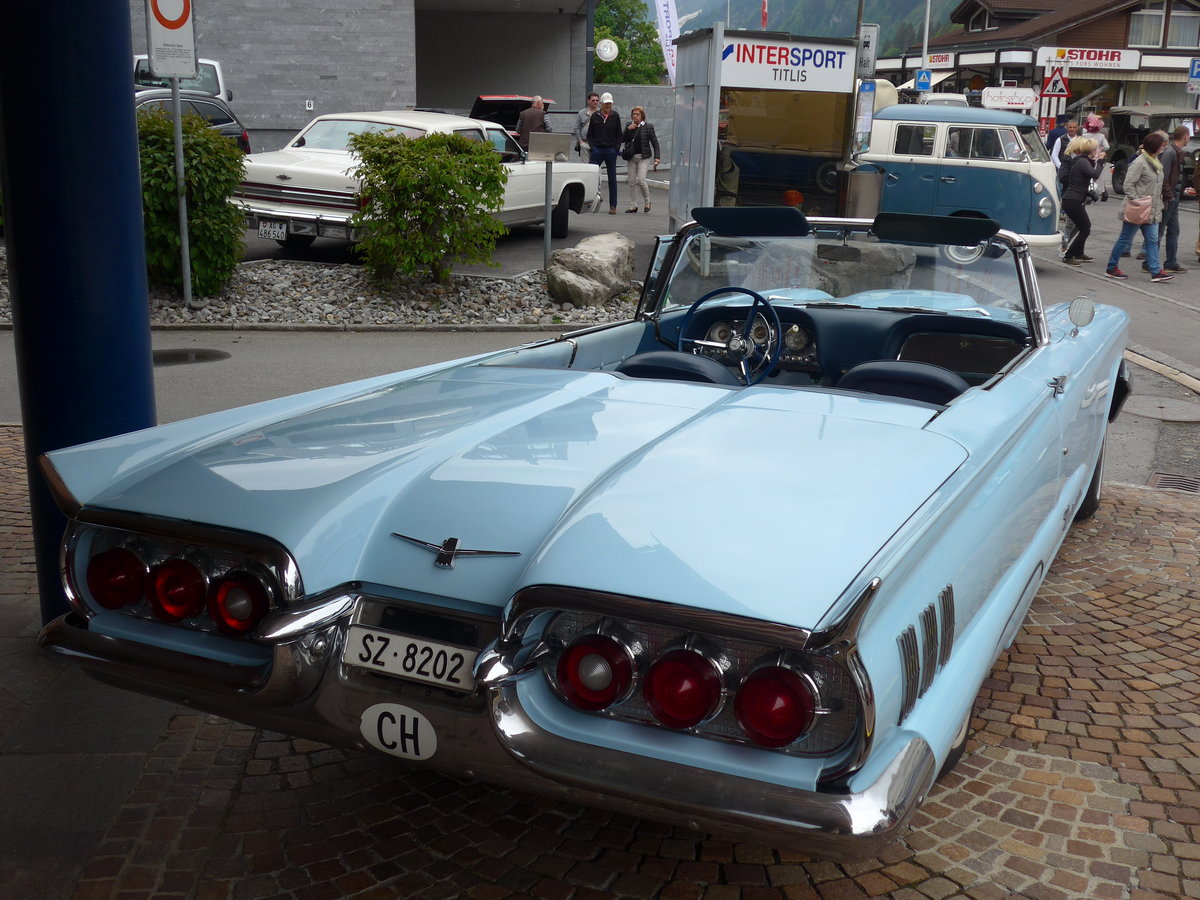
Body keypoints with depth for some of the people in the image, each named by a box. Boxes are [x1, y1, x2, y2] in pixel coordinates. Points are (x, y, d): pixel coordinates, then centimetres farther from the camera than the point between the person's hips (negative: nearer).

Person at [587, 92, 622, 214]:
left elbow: (619, 135, 8)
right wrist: (593, 146, -3)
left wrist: (616, 148, -3)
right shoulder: (595, 116, 5)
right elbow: (589, 134, 10)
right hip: (597, 150, 0)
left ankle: (613, 205, 9)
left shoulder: (615, 117, 5)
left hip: (611, 151, 0)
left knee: (612, 179, 4)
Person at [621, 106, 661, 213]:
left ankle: (647, 202, 6)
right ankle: (633, 206, 14)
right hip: (631, 157, 4)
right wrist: (628, 130, -9)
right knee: (632, 182, 6)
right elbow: (622, 140, 5)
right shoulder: (629, 125, 8)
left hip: (644, 157, -4)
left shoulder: (648, 127, -3)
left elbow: (655, 142, -2)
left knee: (641, 180, -15)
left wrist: (656, 157, -12)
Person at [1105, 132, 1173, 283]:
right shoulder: (1140, 162, -16)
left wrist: (1158, 204, 15)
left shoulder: (1155, 161, 12)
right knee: (1125, 239, 2)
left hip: (1151, 210, 9)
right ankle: (1111, 268, 15)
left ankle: (1155, 271, 4)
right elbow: (1128, 185, -19)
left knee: (1152, 240, 4)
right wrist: (1136, 201, -21)